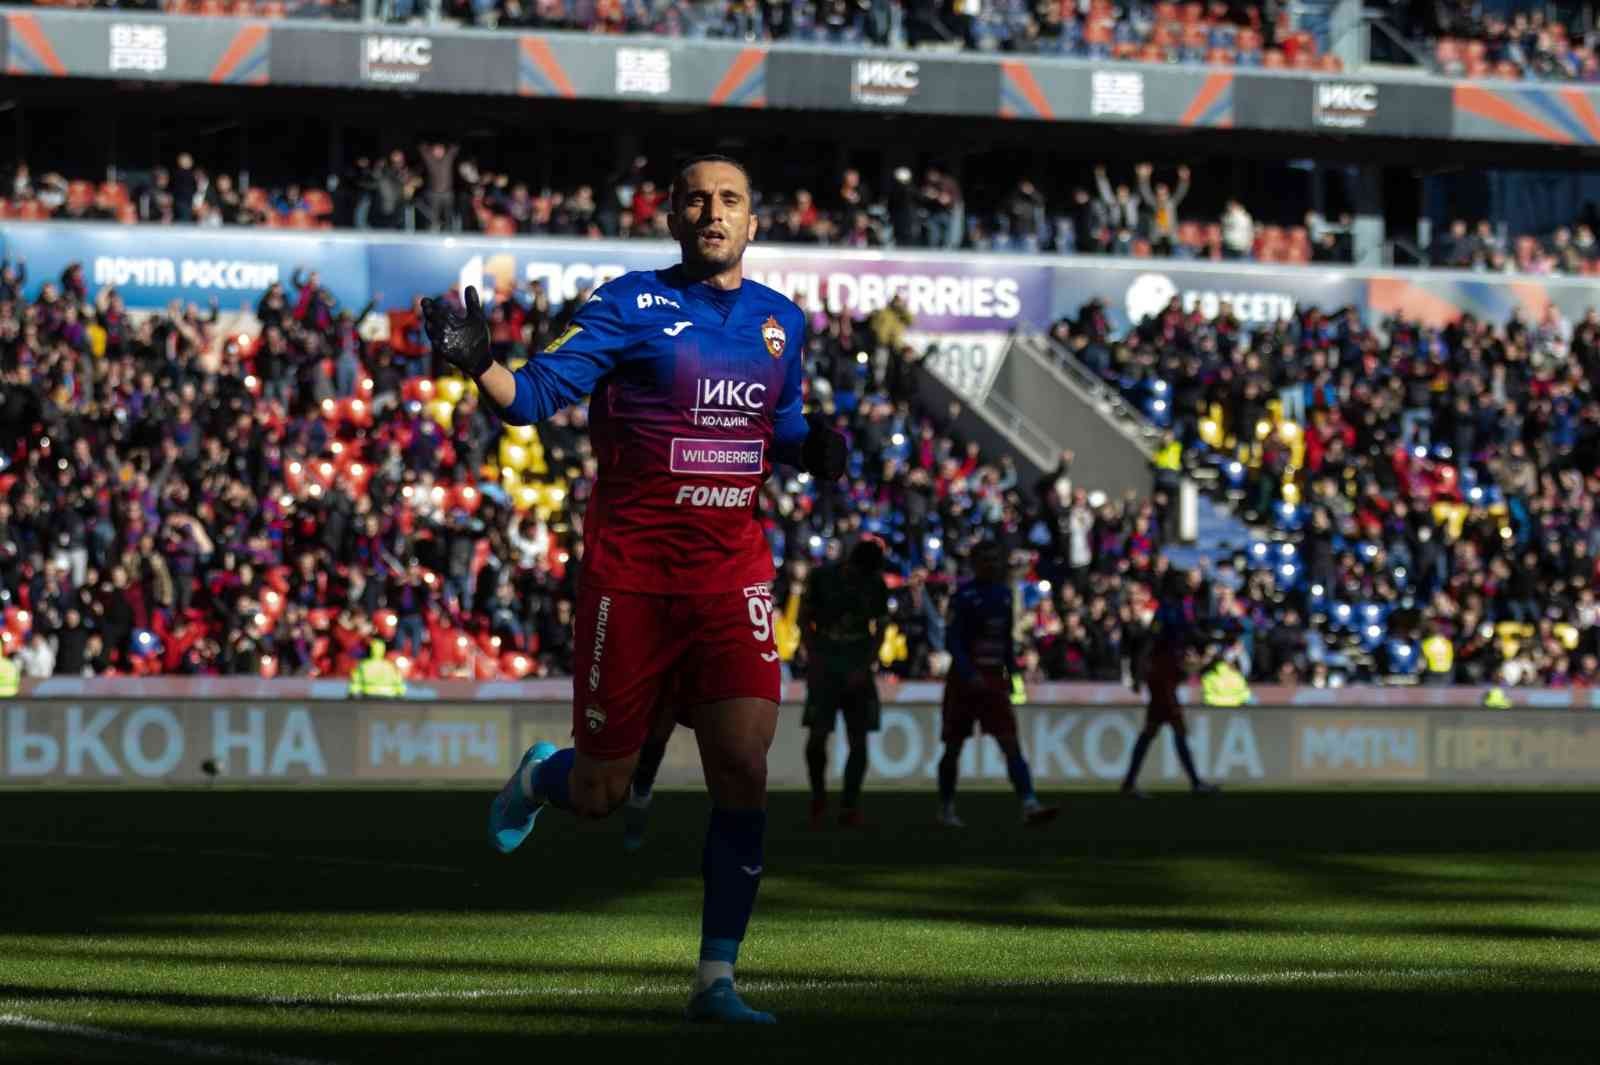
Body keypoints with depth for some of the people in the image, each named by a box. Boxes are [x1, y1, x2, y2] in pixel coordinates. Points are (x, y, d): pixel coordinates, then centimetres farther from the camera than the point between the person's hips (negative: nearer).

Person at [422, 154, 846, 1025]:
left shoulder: (781, 320, 11)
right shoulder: (631, 304, -5)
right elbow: (536, 396, -13)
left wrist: (814, 448, 0)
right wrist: (478, 365, -33)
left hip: (733, 573, 3)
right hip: (630, 569, -3)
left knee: (743, 765, -13)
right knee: (599, 794, 3)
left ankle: (716, 979, -3)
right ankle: (540, 776, 42)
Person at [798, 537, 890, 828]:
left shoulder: (876, 586, 0)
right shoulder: (823, 577, -4)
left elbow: (880, 631, 6)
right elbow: (805, 619, 3)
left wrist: (865, 668, -7)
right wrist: (812, 658, -9)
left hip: (857, 669, 2)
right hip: (824, 665, -2)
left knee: (859, 739, -3)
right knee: (817, 734, -12)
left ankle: (850, 807, 3)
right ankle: (818, 795, 12)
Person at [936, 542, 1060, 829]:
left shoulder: (1003, 593, 9)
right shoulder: (964, 595, -10)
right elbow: (952, 640, -16)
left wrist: (1010, 673, 15)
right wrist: (969, 675, -26)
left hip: (994, 680, 4)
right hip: (965, 680, -4)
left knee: (1011, 745, -9)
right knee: (954, 748, 7)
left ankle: (1030, 806, -20)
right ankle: (946, 810, 23)